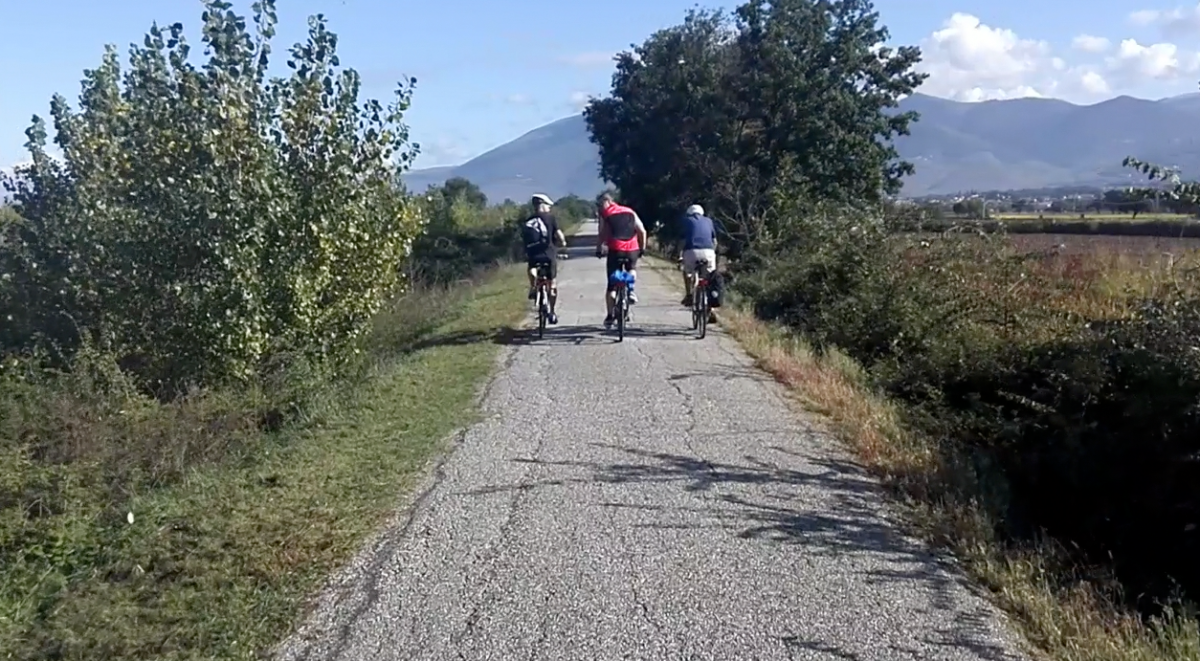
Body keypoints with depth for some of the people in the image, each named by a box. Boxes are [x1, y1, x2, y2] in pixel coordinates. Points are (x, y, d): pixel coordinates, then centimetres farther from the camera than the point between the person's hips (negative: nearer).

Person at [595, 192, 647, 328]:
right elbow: (642, 231, 11)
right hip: (632, 249, 3)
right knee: (632, 269, 34)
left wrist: (598, 250, 9)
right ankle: (631, 289, 6)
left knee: (611, 285, 6)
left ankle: (609, 316, 6)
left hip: (615, 250, -3)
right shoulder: (630, 212, 17)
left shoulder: (605, 215, 8)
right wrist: (642, 248, 19)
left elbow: (601, 235, -1)